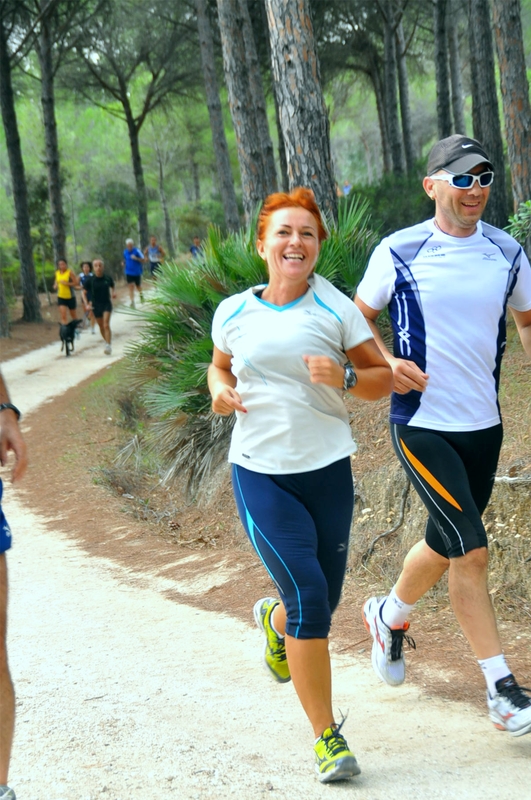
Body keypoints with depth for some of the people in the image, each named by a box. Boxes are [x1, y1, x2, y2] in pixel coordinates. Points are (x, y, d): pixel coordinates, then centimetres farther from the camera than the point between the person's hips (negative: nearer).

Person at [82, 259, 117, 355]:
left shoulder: (108, 279, -6)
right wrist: (87, 304, -10)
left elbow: (112, 287, 14)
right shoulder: (90, 280, -9)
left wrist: (113, 293, -6)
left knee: (106, 325, -15)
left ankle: (108, 346, -17)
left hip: (107, 304, -1)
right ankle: (106, 342, 32)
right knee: (101, 326, 11)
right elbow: (84, 293, 0)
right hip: (96, 305, 1)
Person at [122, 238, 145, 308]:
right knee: (131, 287, -11)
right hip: (129, 273, 2)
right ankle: (132, 302, -12)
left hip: (137, 272, -2)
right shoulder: (125, 252, 2)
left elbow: (143, 260, -11)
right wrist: (123, 262, -3)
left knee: (138, 287, 13)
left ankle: (141, 294, 48)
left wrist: (136, 258, -27)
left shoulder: (137, 251, -12)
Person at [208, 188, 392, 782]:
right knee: (309, 600, -14)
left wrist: (344, 376, -19)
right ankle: (326, 737, -2)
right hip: (259, 472, -1)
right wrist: (220, 389, -2)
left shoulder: (336, 310, -2)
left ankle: (275, 619, 52)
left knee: (323, 602, 13)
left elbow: (383, 380, 2)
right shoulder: (233, 314, 1)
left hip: (327, 470, 2)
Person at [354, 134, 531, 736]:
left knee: (447, 541, 15)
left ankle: (390, 615, 43)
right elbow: (360, 316, 5)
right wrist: (386, 363, -12)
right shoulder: (399, 252, -7)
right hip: (421, 423, -5)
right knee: (471, 552, -12)